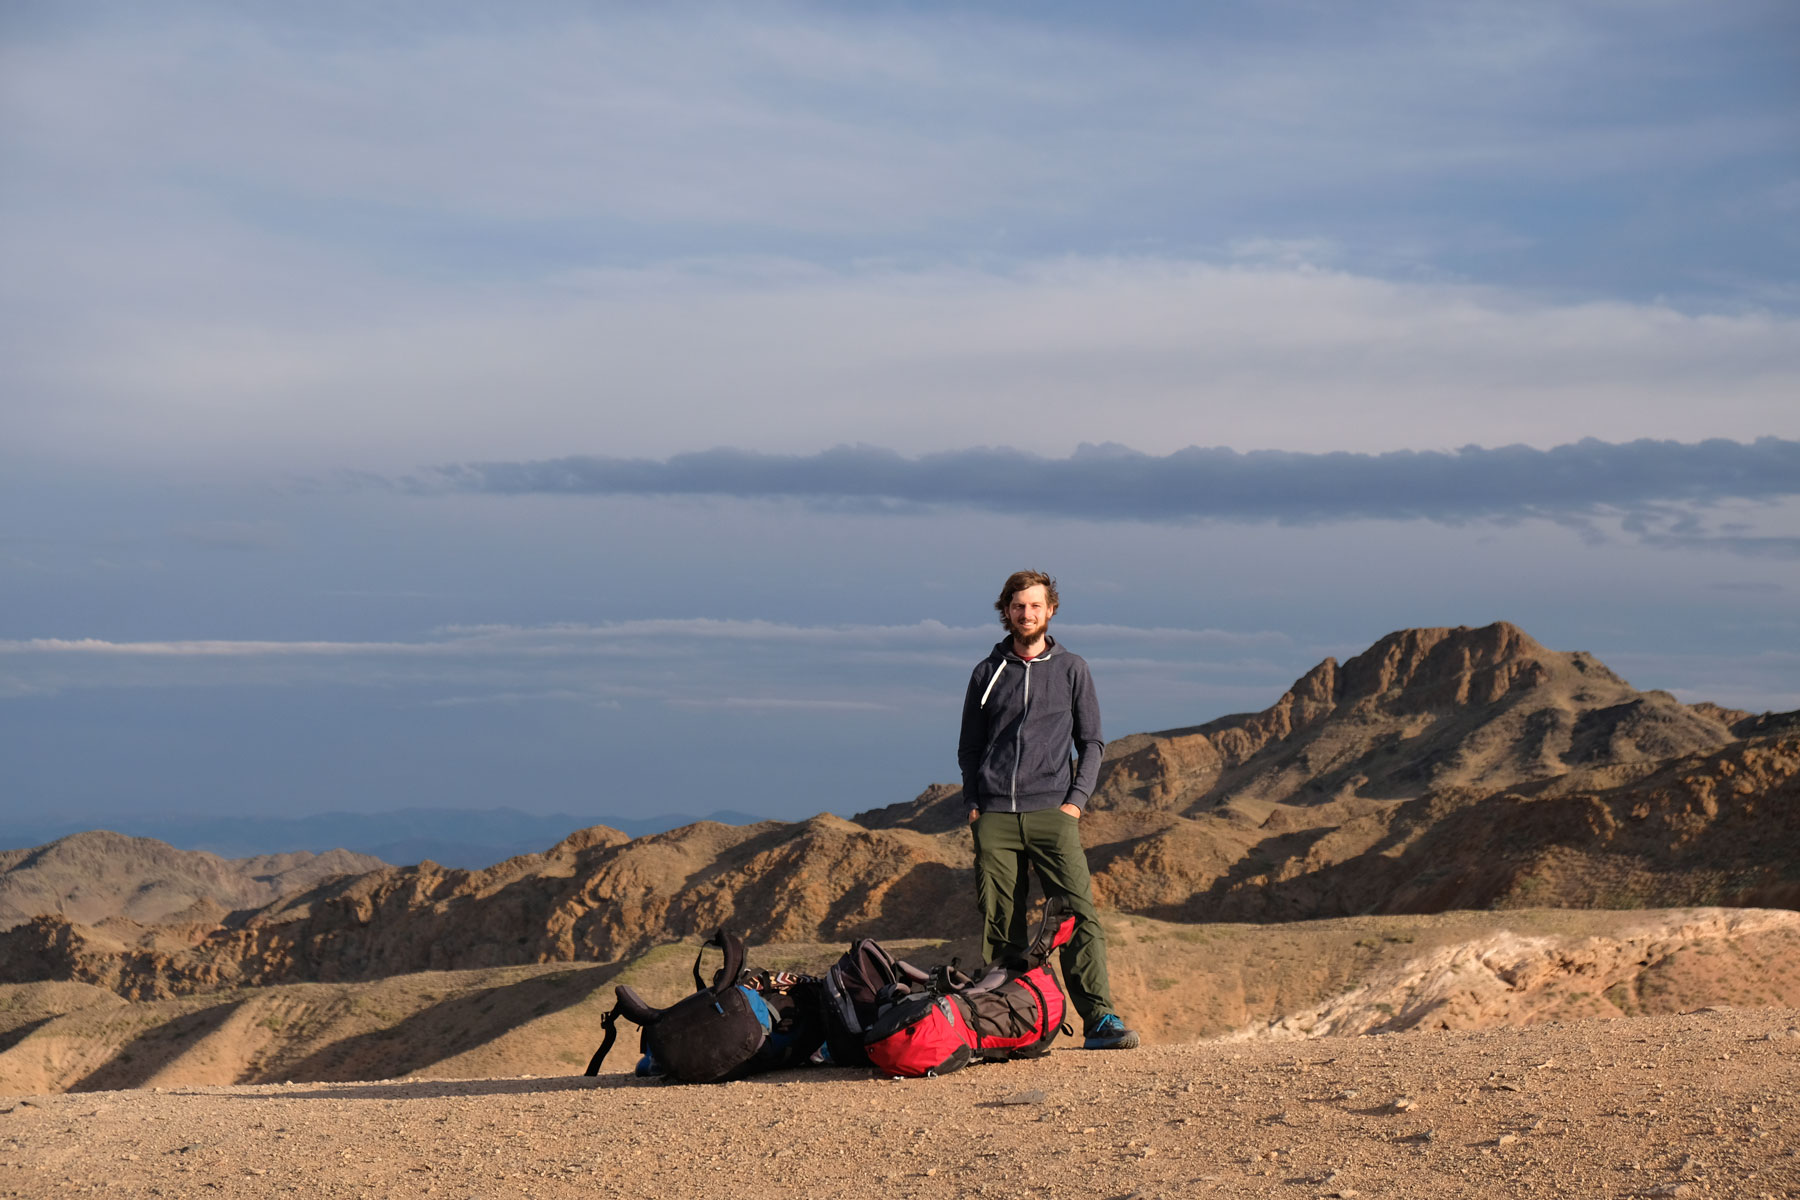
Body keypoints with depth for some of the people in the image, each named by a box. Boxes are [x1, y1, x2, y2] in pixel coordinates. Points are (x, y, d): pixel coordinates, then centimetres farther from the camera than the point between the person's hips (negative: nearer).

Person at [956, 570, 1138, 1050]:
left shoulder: (1071, 670, 12)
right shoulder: (988, 673, 14)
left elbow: (1091, 742, 12)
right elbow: (968, 747, 18)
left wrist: (1076, 800, -1)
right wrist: (974, 803, 5)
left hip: (1052, 813, -1)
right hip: (995, 817, 1)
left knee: (1080, 915, -13)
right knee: (999, 926, -2)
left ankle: (1099, 1018, -16)